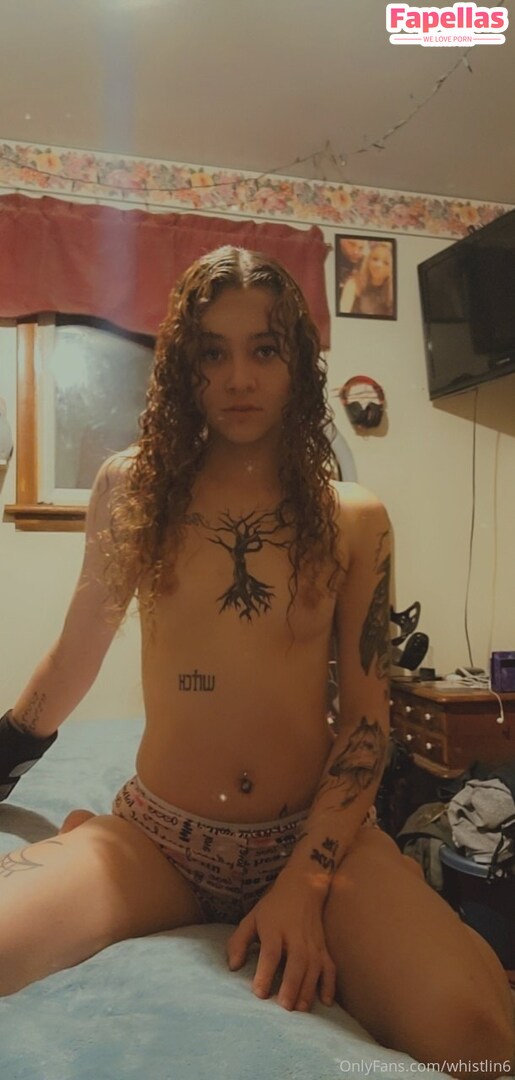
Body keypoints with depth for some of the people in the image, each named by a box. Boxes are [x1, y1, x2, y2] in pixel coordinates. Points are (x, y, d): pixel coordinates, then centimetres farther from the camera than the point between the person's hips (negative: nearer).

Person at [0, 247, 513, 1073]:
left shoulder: (355, 520, 0)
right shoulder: (131, 489, 0)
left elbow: (369, 717, -1)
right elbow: (74, 657, 12)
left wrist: (306, 883, -12)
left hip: (318, 833, 1)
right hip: (156, 839, 0)